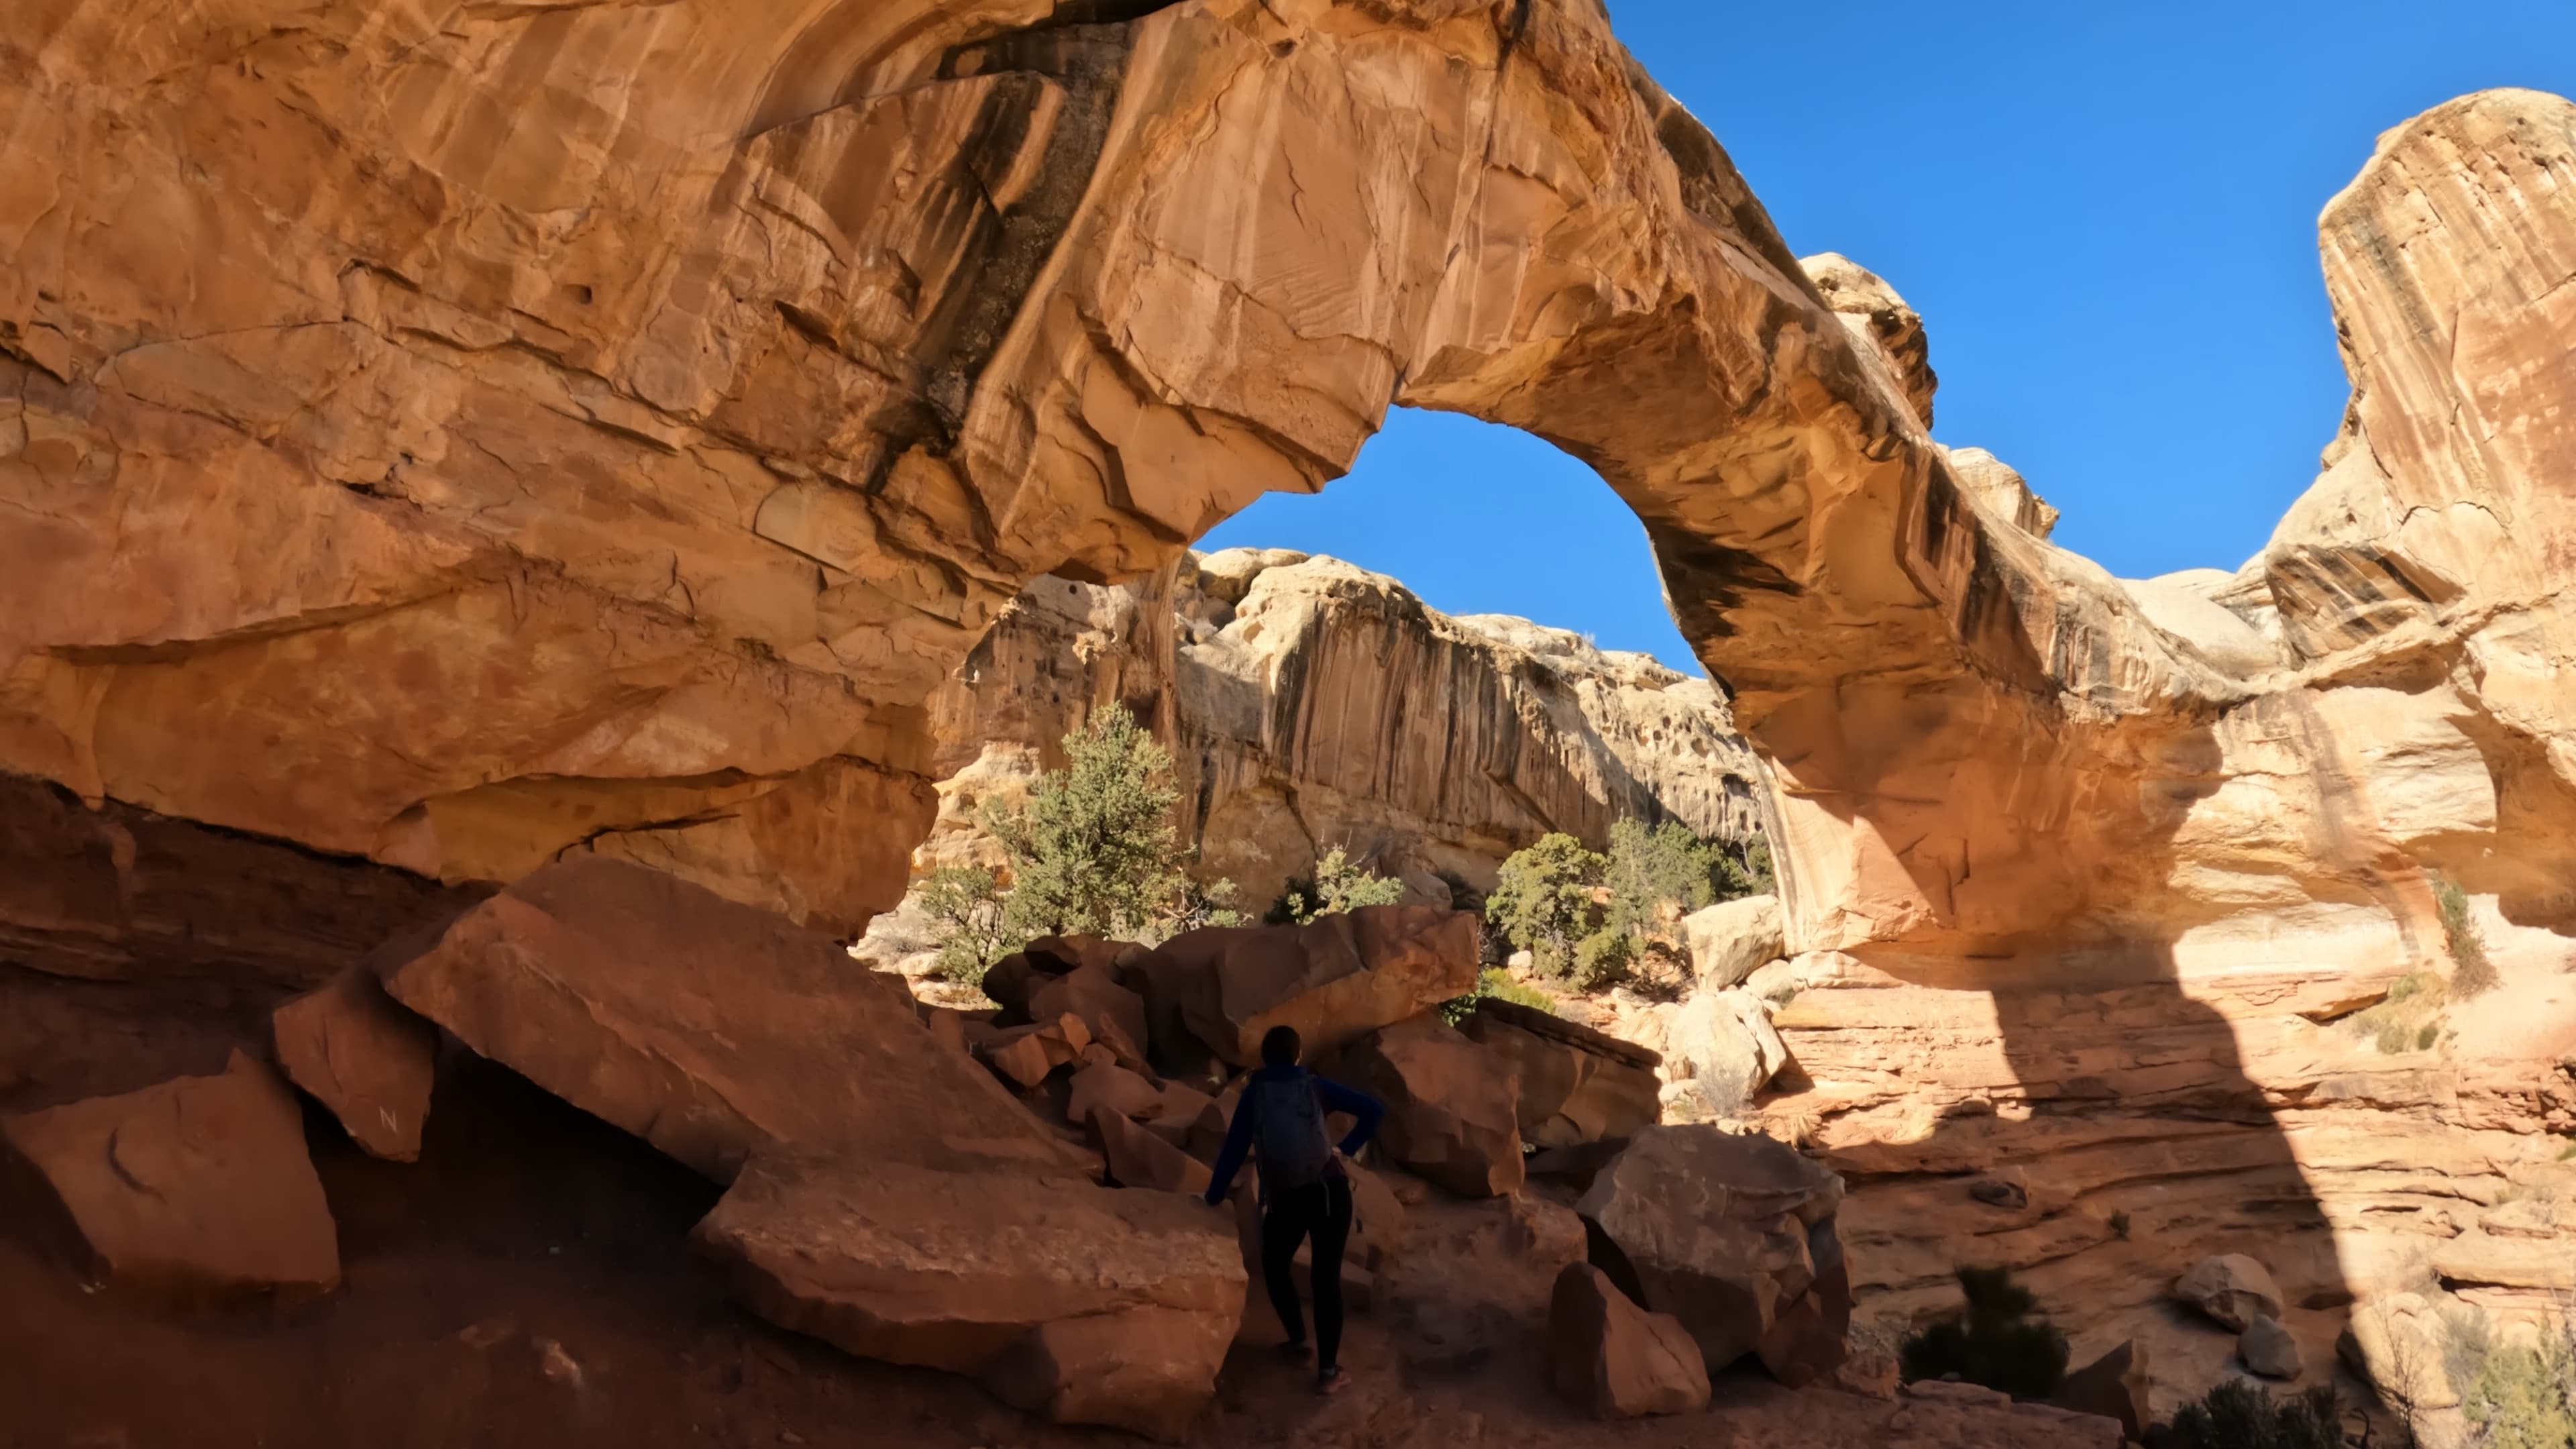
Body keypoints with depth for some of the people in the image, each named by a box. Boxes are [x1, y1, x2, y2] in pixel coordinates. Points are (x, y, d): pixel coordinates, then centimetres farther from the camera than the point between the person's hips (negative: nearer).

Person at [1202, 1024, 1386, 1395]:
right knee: (1326, 1276, 5)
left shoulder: (1254, 1094, 1)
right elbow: (1374, 1110, 0)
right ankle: (1328, 1370, 4)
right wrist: (1347, 1149, 7)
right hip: (1330, 1190, 1)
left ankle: (1298, 1339, 28)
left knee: (1274, 1266, 25)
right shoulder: (1315, 1087, 3)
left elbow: (1235, 1149, 0)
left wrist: (1214, 1197, 9)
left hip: (1284, 1198, -1)